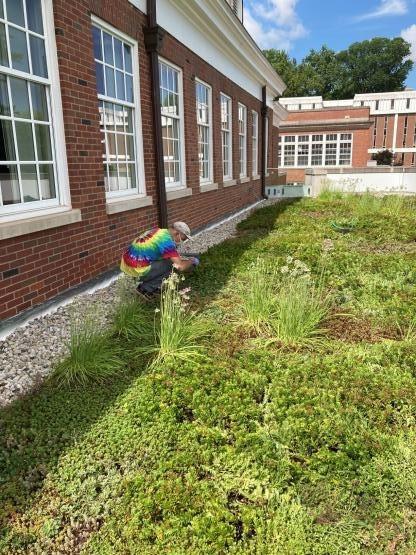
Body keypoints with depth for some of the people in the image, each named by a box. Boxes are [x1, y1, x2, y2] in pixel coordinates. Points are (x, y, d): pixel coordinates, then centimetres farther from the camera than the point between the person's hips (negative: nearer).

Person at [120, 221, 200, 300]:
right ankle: (145, 289, 5)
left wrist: (180, 257, 30)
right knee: (170, 265, -3)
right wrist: (192, 261, 3)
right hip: (135, 268, -9)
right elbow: (181, 267, -16)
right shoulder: (167, 241, -16)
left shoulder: (158, 231, 11)